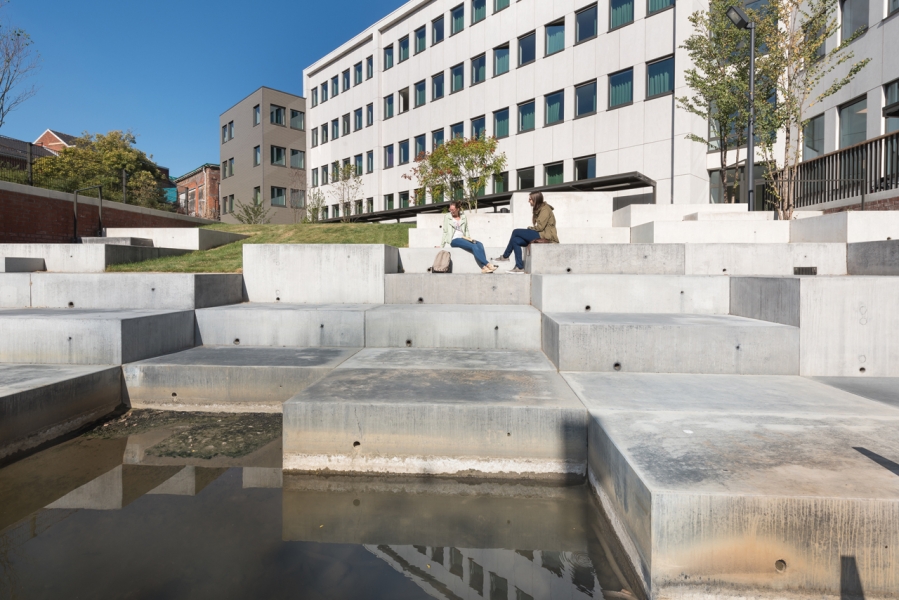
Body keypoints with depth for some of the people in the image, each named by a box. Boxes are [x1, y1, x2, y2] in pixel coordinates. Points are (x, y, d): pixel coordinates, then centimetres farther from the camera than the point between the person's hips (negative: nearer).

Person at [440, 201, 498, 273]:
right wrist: (442, 246, 4)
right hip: (454, 240, -4)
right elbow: (445, 232, 8)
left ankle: (484, 267, -40)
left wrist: (469, 238, 3)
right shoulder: (447, 217, 9)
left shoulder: (464, 217, 18)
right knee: (474, 246, -30)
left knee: (480, 244, -27)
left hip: (463, 239, 4)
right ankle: (488, 265, -35)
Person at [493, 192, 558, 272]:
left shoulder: (545, 209, -10)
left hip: (545, 236, -10)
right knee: (515, 240, -6)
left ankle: (505, 256, 0)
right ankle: (520, 267, -6)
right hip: (539, 234, 10)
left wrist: (530, 228, -1)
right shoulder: (538, 209, 20)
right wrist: (531, 228, -2)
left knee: (516, 232, -12)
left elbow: (540, 227, -17)